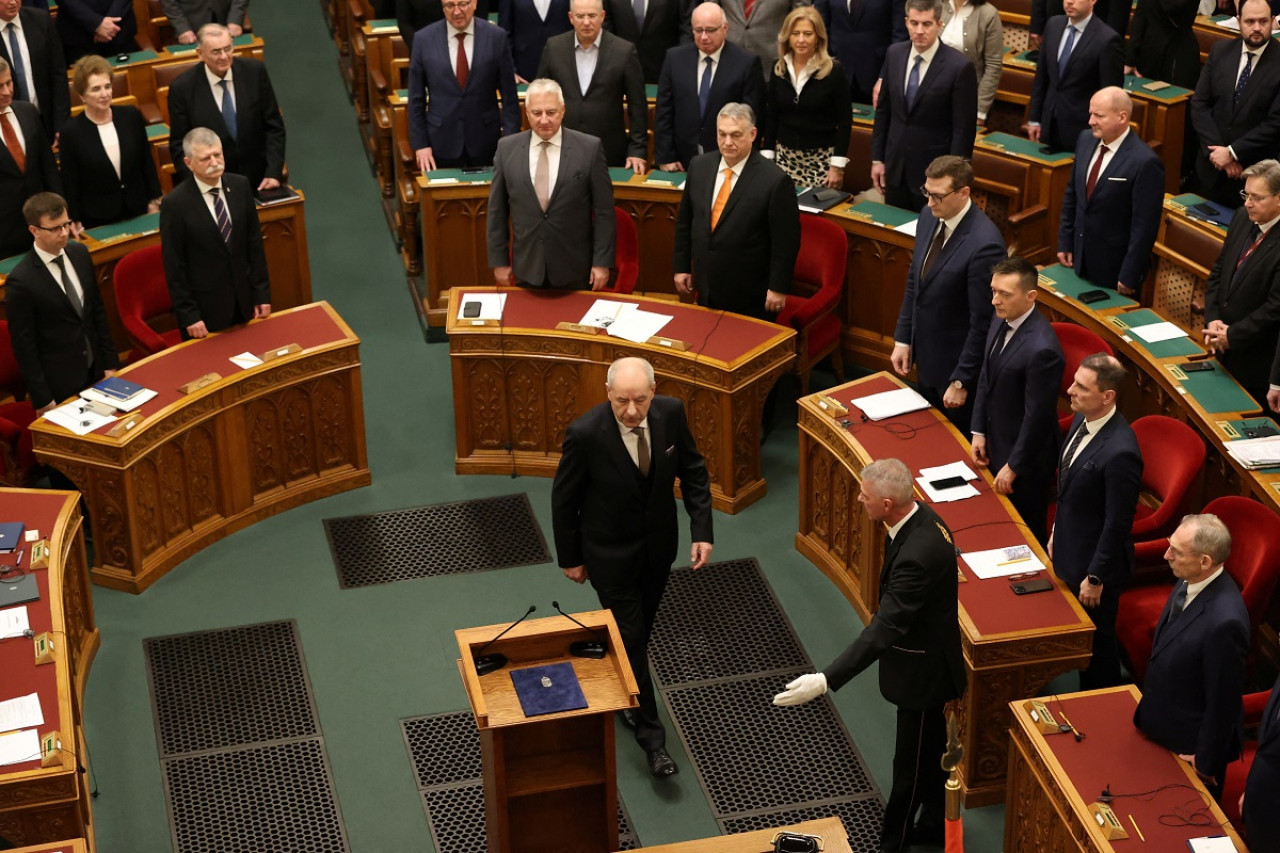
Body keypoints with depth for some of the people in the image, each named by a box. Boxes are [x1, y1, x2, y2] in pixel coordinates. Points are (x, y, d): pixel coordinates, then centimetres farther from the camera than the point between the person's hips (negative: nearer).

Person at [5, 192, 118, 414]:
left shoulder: (80, 253, -2)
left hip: (94, 371, 6)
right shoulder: (20, 281, -20)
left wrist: (110, 362, 8)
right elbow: (23, 345, -15)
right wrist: (42, 400, -13)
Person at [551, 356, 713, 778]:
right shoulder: (585, 433, -30)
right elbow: (564, 499, -14)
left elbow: (693, 471, -2)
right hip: (610, 554, -4)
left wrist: (701, 530, -8)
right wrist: (570, 558, -4)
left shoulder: (670, 413, -19)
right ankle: (651, 735, 18)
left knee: (641, 629, 22)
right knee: (631, 639, 3)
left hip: (658, 545, 4)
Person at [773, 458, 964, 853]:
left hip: (922, 669, -10)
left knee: (912, 764, 8)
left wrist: (826, 681, -42)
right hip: (924, 654, 10)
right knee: (931, 750, 26)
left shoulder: (918, 554, -37)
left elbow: (883, 630, -39)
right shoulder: (921, 517, -7)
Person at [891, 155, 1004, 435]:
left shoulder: (984, 244, -29)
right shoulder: (929, 216, -4)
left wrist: (961, 382, -18)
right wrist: (903, 340, 9)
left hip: (957, 362, -7)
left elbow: (983, 323, -23)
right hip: (925, 358, 7)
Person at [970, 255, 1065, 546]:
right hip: (996, 443, 8)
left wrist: (1013, 466, -16)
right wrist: (979, 432, 7)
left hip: (1025, 456, -8)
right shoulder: (1001, 320, -5)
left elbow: (1037, 415, -24)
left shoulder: (1042, 349, -32)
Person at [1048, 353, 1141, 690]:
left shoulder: (1119, 452, -33)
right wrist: (1057, 533, 18)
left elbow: (1117, 522, -25)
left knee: (1096, 640, 11)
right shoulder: (1081, 419, -5)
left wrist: (1096, 577, -17)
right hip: (1070, 550, 8)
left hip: (1096, 561, -8)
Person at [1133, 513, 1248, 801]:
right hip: (1160, 730, 8)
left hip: (1190, 745, -8)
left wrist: (1206, 763, -14)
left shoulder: (1224, 621, -36)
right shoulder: (1188, 582, -9)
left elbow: (1223, 701, -25)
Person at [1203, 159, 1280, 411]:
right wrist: (1213, 319, -3)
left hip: (1258, 359, -7)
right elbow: (1218, 271, 10)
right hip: (1225, 352, 7)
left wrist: (1232, 336, -15)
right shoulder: (1242, 219, 2)